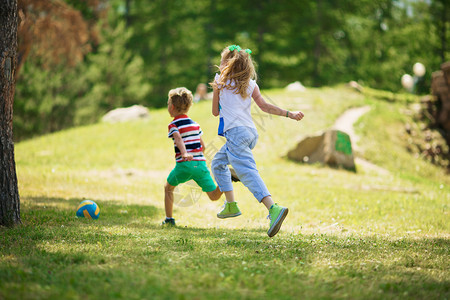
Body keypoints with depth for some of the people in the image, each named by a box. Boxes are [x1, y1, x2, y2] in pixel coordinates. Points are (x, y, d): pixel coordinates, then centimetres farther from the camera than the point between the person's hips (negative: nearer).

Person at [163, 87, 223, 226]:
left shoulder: (173, 125, 2)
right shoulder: (195, 124, 19)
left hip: (184, 164, -4)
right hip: (201, 163, 4)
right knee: (214, 196, 3)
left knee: (168, 188, 22)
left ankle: (169, 219, 18)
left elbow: (179, 139, -19)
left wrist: (185, 153, -36)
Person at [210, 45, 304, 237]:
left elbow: (215, 112, 12)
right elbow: (264, 106, 2)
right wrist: (289, 114, 3)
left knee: (247, 172, -21)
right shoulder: (251, 84, 17)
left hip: (235, 132, -7)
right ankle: (231, 206, 25)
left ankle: (274, 209, -41)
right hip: (251, 132, 7)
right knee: (218, 163, 26)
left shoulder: (220, 81, 7)